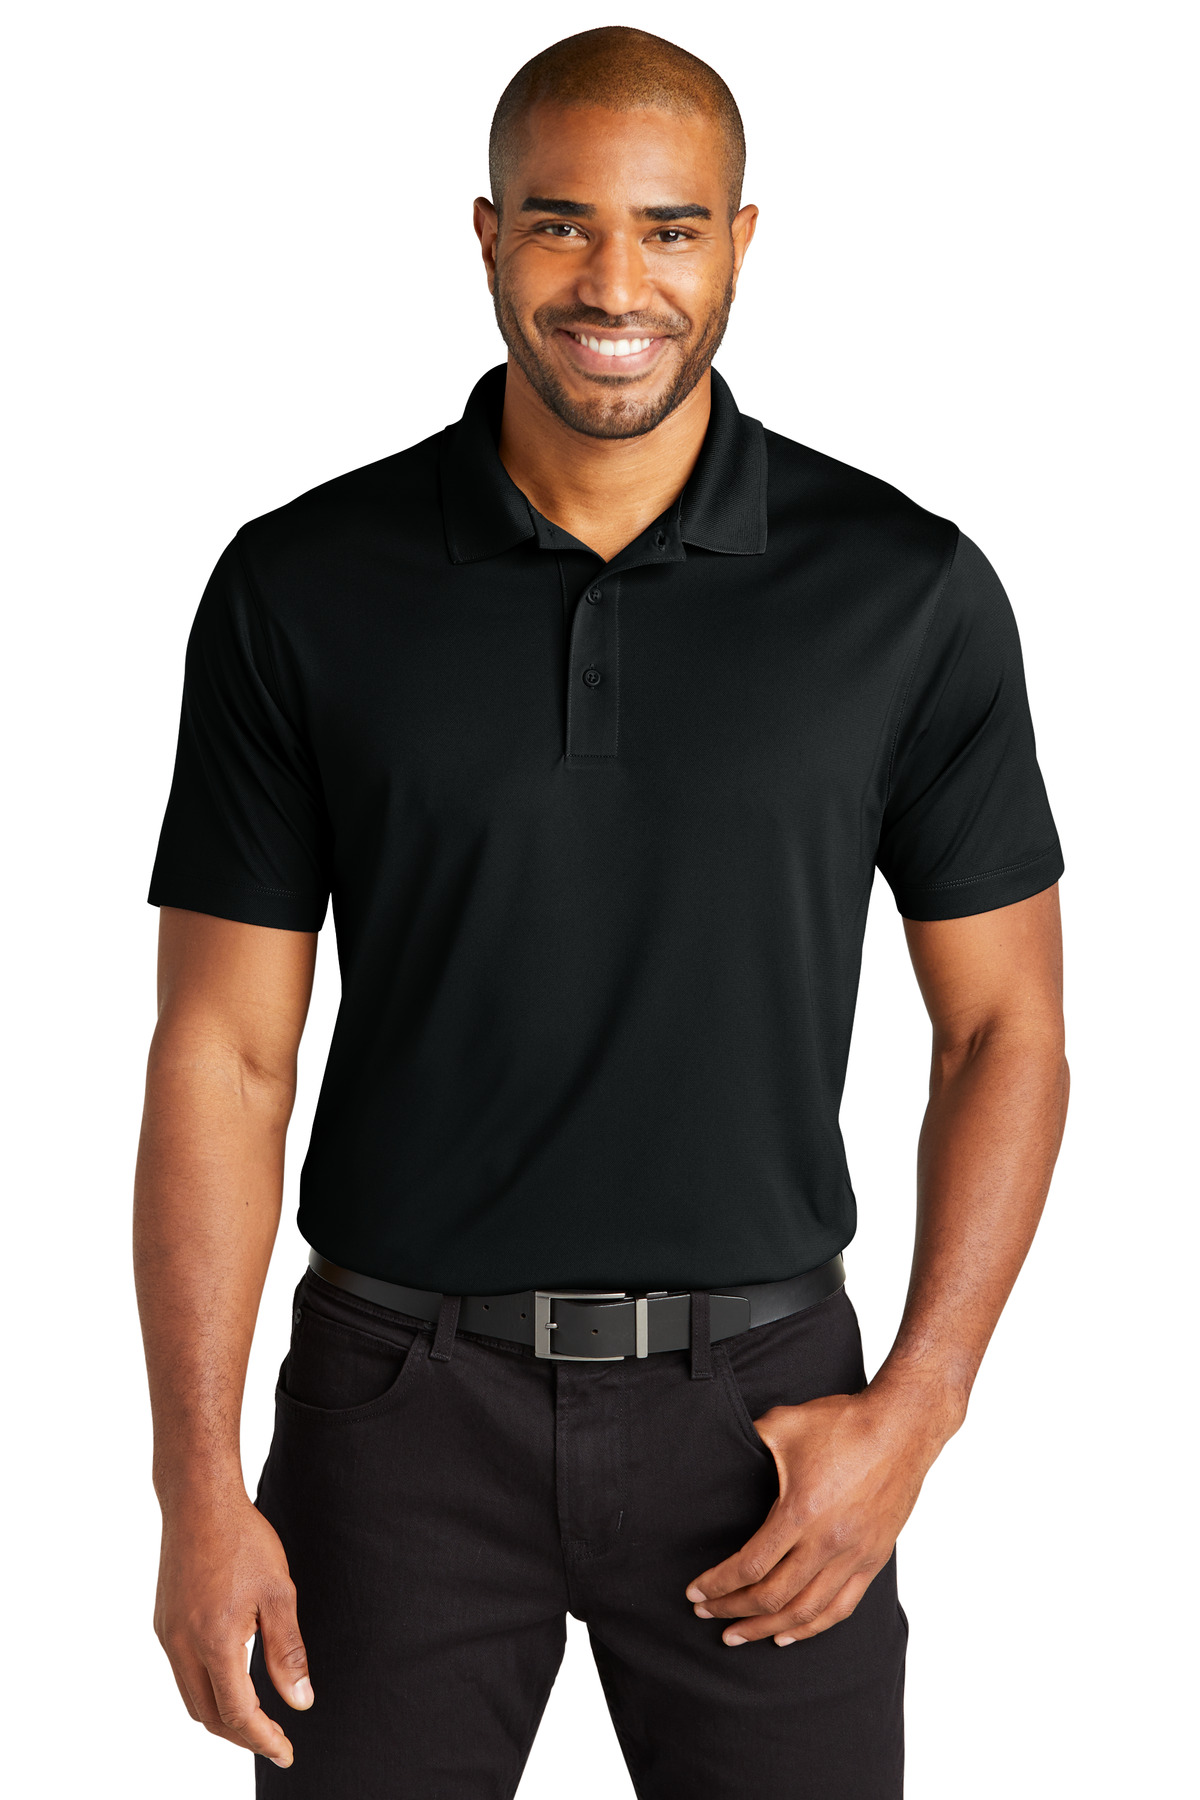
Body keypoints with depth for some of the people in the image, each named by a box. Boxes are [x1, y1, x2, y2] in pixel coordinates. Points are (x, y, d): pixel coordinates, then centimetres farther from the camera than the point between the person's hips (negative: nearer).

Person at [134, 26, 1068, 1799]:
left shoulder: (909, 592, -5)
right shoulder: (301, 589, -4)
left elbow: (1004, 1028, 2)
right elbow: (222, 1049, -3)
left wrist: (912, 1411, -7)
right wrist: (199, 1488, -7)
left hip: (756, 1391, 0)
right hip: (404, 1392, 0)